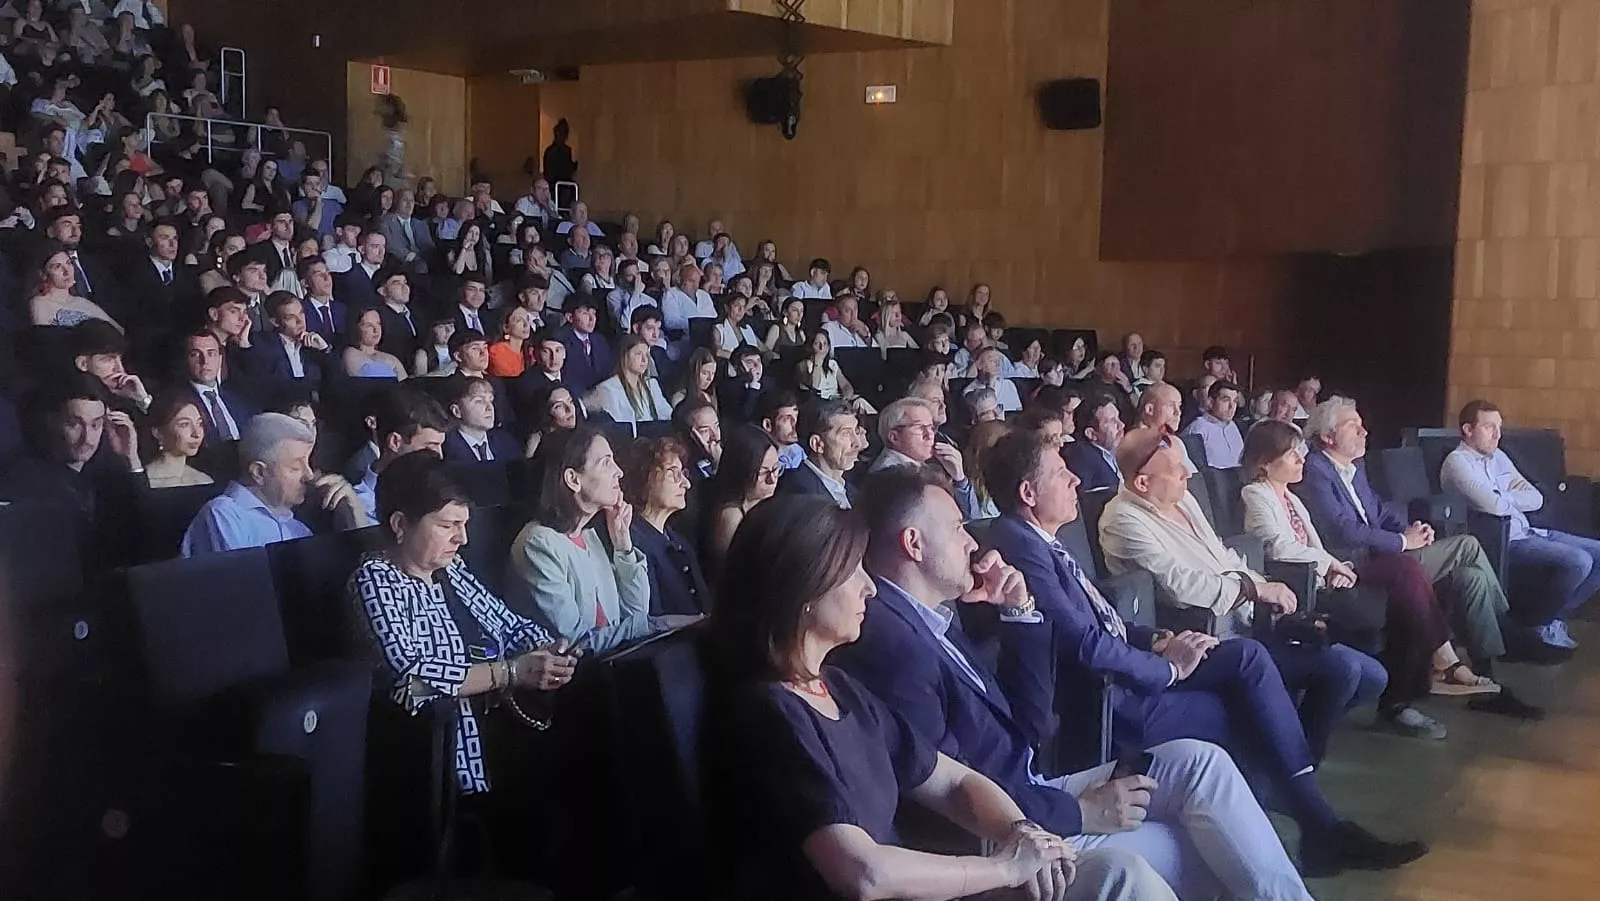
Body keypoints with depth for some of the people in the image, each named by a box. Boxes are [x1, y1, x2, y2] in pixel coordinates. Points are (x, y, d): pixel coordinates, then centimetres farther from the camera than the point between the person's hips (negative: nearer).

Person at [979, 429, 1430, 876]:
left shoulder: (1037, 540, 11)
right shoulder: (1019, 546, -21)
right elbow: (1086, 644, -25)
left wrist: (1156, 640, 3)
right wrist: (1167, 668, -12)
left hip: (1119, 673, 9)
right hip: (1100, 707, -9)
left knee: (1247, 655, -3)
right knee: (1253, 712, -6)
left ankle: (1318, 824, -2)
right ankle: (1320, 827, 9)